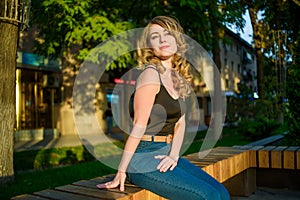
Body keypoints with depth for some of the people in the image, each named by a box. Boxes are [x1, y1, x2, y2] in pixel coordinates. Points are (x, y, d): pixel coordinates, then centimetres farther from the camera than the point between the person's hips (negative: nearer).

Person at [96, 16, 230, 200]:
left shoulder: (177, 78, 11)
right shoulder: (151, 74, -13)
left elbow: (180, 123, 9)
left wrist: (174, 155, -5)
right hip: (145, 159, -7)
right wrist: (121, 171, -16)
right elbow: (139, 126, -18)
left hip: (166, 156, 8)